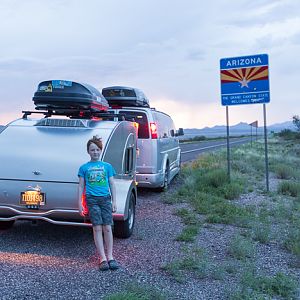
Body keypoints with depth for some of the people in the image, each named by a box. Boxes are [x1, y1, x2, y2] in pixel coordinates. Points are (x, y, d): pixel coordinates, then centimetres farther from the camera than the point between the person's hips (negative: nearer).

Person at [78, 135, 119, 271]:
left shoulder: (107, 166, 12)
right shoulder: (84, 167, 9)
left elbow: (112, 185, 12)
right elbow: (81, 186, 8)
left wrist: (114, 202, 6)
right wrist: (80, 203, 1)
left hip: (105, 198, 1)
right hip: (92, 199, -1)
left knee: (107, 228, -3)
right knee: (97, 228, -6)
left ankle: (110, 256, 5)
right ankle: (103, 258, -4)